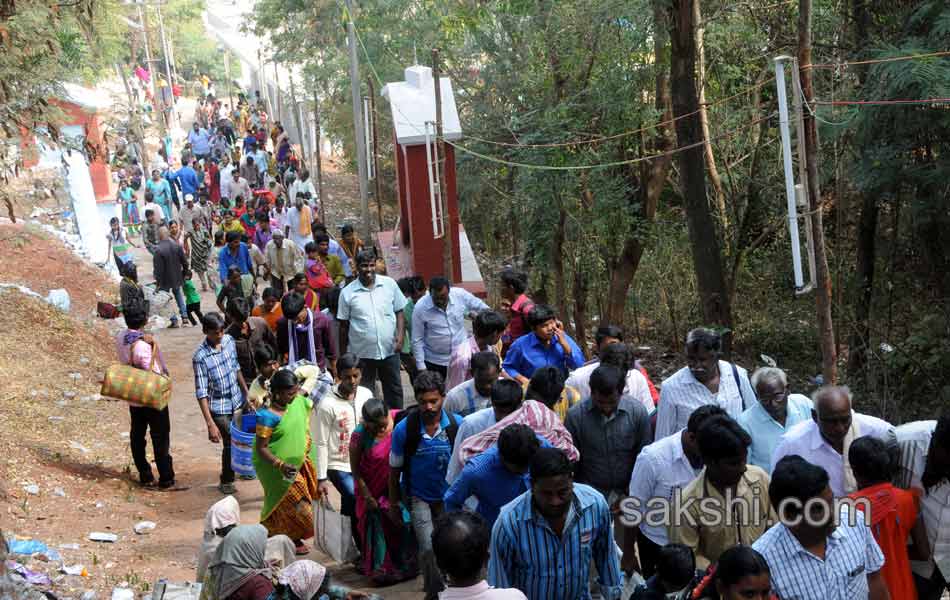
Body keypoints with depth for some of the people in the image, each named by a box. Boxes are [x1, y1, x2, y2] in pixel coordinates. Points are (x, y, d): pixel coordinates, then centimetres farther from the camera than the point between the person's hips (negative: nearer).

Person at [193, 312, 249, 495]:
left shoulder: (229, 340, -6)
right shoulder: (200, 357, -23)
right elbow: (201, 393, -22)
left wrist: (246, 391, 15)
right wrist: (210, 424, -24)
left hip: (237, 400, 6)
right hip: (219, 407, -6)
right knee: (230, 443, 1)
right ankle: (226, 481, 24)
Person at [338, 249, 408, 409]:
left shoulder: (389, 284, -2)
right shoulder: (347, 292, -5)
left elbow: (399, 312, 6)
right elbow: (343, 326, 1)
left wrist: (400, 335, -9)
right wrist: (343, 355, 3)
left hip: (389, 350, 1)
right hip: (361, 354, -1)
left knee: (394, 390, 15)